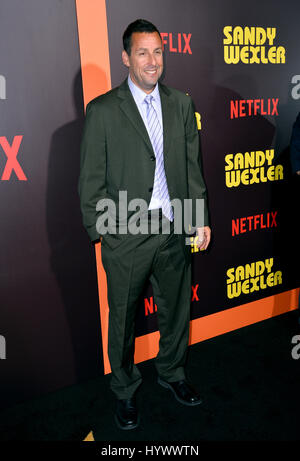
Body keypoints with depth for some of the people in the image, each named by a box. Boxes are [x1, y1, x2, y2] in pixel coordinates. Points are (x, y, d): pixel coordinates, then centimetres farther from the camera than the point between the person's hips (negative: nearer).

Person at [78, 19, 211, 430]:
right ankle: (125, 391, 38)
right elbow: (91, 179, -3)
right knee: (123, 319, 13)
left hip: (175, 231, 4)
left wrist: (201, 218, 5)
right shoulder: (101, 110, -5)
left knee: (177, 311, 19)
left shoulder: (181, 104, 7)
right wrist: (98, 229, -6)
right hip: (126, 237, -3)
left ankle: (172, 373, 46)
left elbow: (192, 165, 9)